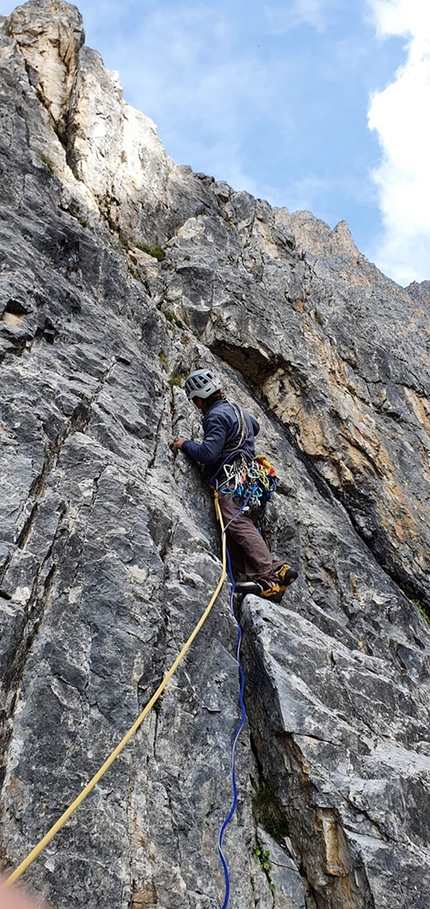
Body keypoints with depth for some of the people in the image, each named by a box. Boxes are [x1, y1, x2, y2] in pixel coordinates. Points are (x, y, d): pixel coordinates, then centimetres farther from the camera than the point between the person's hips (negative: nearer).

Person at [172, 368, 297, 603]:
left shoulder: (217, 415, -3)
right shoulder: (239, 410, 27)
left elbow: (208, 454, -14)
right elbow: (255, 427, 51)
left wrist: (185, 444, 3)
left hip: (230, 480, -10)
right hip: (248, 480, 10)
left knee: (238, 524, -23)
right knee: (247, 530, -1)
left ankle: (268, 576, -36)